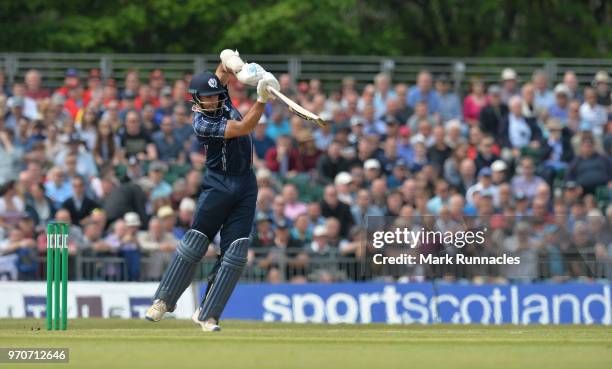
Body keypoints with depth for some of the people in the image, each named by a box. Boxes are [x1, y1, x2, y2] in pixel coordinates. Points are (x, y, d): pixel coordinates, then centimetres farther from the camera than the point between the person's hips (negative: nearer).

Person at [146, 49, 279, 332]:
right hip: (218, 185, -6)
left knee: (235, 253, -4)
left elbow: (226, 58, 6)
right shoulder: (202, 123, -18)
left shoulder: (220, 99, 1)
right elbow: (244, 128, -25)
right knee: (194, 243, -7)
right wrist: (262, 99, -33)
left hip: (245, 186, 6)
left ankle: (207, 314, -2)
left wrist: (233, 64, -16)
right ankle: (164, 300, 8)